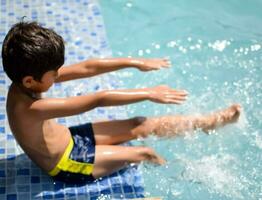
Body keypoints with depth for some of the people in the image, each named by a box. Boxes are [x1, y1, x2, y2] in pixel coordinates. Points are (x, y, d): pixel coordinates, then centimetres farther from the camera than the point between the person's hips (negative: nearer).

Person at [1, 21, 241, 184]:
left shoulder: (23, 84, -13)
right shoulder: (32, 109, -39)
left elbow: (86, 68, -10)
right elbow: (99, 100, -37)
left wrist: (135, 62, -8)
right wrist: (148, 93, -31)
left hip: (69, 139, 8)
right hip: (67, 165, -7)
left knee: (138, 126, 4)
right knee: (145, 154, -2)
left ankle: (213, 121, 13)